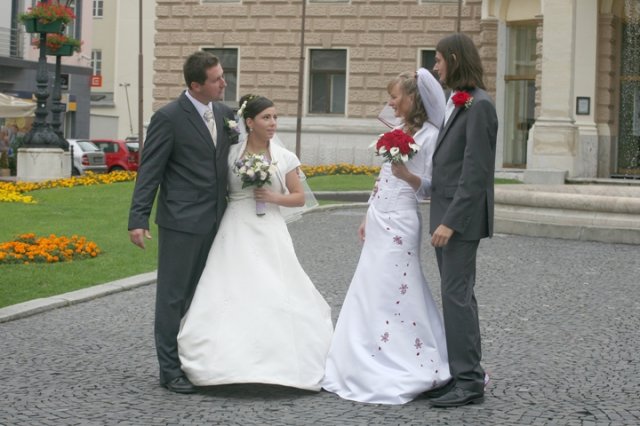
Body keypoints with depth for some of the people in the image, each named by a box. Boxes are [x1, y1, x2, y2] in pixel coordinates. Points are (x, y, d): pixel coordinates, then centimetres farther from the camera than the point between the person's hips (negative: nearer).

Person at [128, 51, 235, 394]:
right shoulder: (168, 117, -11)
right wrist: (138, 220, -17)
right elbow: (149, 171, -12)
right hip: (180, 223, -6)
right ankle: (170, 369, 7)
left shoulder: (224, 113, 8)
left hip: (214, 222, 7)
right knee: (173, 296, 1)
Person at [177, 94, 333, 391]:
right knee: (234, 295, -8)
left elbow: (299, 197, 9)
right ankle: (232, 362, -2)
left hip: (270, 234, 1)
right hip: (237, 233, -1)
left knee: (276, 297, -6)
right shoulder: (232, 155, 2)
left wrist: (274, 197, -8)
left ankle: (280, 362, 5)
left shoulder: (284, 157, 5)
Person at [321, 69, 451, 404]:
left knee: (392, 290, -8)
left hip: (400, 222, -9)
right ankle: (376, 366, 15)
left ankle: (415, 368, -1)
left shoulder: (430, 135, -10)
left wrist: (407, 175, -29)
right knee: (372, 292, 9)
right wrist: (368, 217, 18)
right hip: (380, 220, 9)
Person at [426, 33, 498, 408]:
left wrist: (451, 221, -21)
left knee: (457, 296, -8)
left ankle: (469, 382, -5)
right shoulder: (458, 102, 14)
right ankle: (461, 373, 17)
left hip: (461, 218, -9)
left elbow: (476, 171, -19)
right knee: (457, 295, 11)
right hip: (446, 215, 9)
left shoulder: (479, 105, -14)